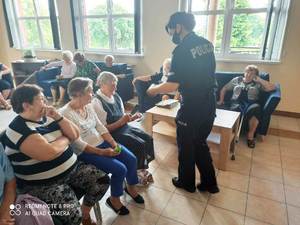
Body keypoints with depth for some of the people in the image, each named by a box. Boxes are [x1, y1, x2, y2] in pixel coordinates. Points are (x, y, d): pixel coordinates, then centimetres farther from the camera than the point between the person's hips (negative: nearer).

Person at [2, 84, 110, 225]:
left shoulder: (46, 117, 7)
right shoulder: (19, 129, -17)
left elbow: (75, 135, 4)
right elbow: (49, 153, -30)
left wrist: (58, 117, -10)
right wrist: (65, 139, -10)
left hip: (71, 169, 8)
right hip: (41, 184, -7)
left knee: (102, 180, -3)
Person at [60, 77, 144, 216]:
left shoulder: (88, 106, 2)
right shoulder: (66, 114, -20)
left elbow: (100, 126, 5)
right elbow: (78, 143, -22)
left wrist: (114, 143, -7)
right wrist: (102, 152, -22)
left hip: (101, 142, 7)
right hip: (85, 152, -7)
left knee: (131, 159, -3)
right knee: (120, 169, -18)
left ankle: (130, 187, 25)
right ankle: (114, 199, 11)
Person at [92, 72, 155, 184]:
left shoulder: (115, 96, 4)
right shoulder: (97, 102, -18)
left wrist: (132, 118, -5)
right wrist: (121, 121, -23)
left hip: (124, 127, 8)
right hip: (113, 133, -8)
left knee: (149, 139, -4)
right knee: (139, 145, -19)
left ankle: (142, 169, 12)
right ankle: (136, 172, 7)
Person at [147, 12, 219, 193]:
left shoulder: (182, 49, -18)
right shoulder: (207, 44, 7)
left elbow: (173, 85, -21)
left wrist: (154, 90, -4)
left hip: (192, 109, -7)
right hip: (209, 106, 8)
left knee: (186, 147, 14)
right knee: (200, 144, 23)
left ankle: (187, 183, 36)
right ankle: (210, 183, 35)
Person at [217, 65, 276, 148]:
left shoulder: (257, 83, 19)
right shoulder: (236, 80, 23)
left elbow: (273, 87, 9)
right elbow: (224, 89, 25)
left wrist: (260, 80, 7)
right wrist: (221, 100, 12)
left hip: (252, 104, 0)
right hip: (237, 103, 0)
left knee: (255, 111, -37)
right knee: (234, 111, -39)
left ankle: (250, 134, -17)